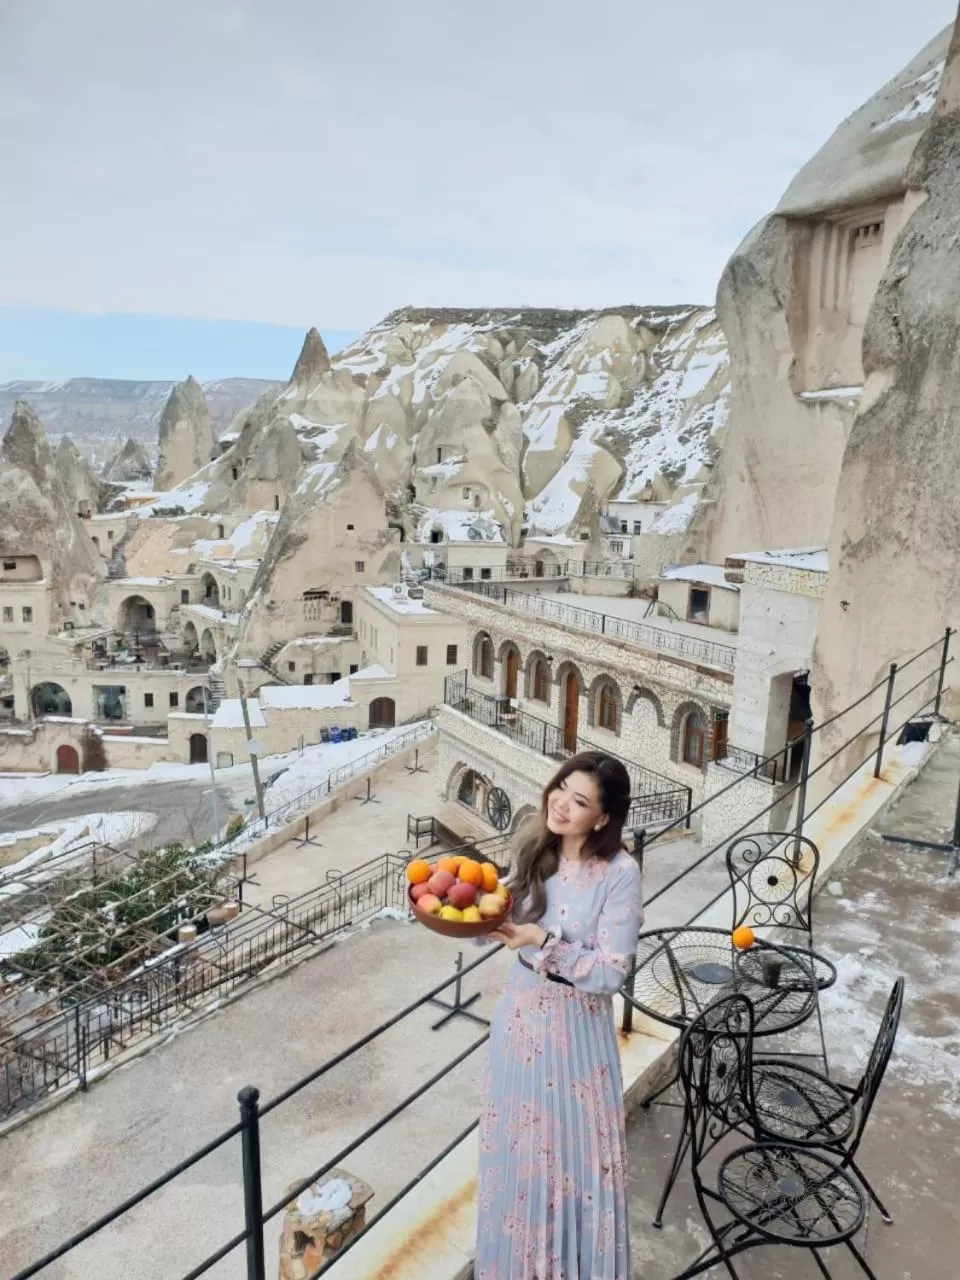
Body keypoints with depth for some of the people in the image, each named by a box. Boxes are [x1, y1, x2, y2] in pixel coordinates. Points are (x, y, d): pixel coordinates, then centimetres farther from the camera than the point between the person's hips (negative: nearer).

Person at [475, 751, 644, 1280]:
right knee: (519, 1141, 20)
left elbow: (610, 971, -21)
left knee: (574, 1146, 12)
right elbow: (508, 925, 3)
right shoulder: (533, 852, -5)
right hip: (522, 1009, 5)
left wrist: (544, 943, -28)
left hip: (576, 1022, -5)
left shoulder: (620, 874, -22)